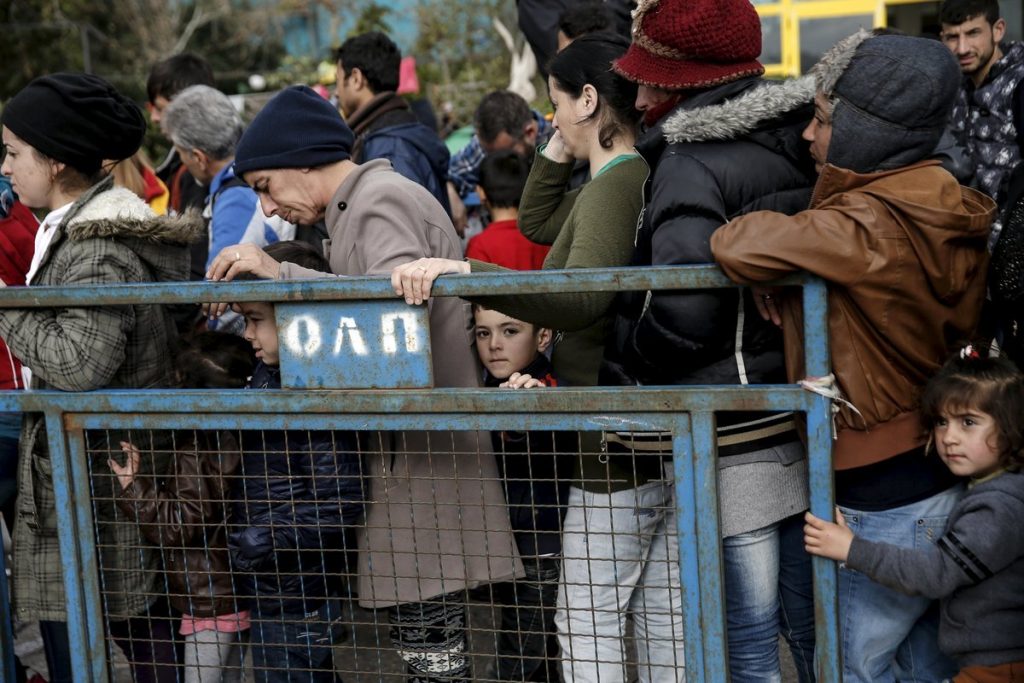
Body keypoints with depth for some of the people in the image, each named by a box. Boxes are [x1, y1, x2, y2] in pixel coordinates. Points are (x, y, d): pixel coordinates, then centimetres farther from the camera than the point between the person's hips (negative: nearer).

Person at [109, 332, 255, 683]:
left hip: (209, 603, -9)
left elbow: (179, 526, -21)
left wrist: (132, 484, -18)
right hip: (236, 595, 9)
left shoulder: (193, 455, -21)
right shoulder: (234, 441, 4)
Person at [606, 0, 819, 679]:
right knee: (810, 622, 16)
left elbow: (682, 314, -21)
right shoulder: (797, 147, 8)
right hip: (804, 423, 8)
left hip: (730, 440, -8)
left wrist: (624, 364, -4)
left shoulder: (691, 165, -15)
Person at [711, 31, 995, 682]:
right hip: (944, 479, 8)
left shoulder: (865, 226, -23)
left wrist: (775, 272, -4)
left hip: (883, 500, -8)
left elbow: (735, 244, -27)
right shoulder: (952, 216, 3)